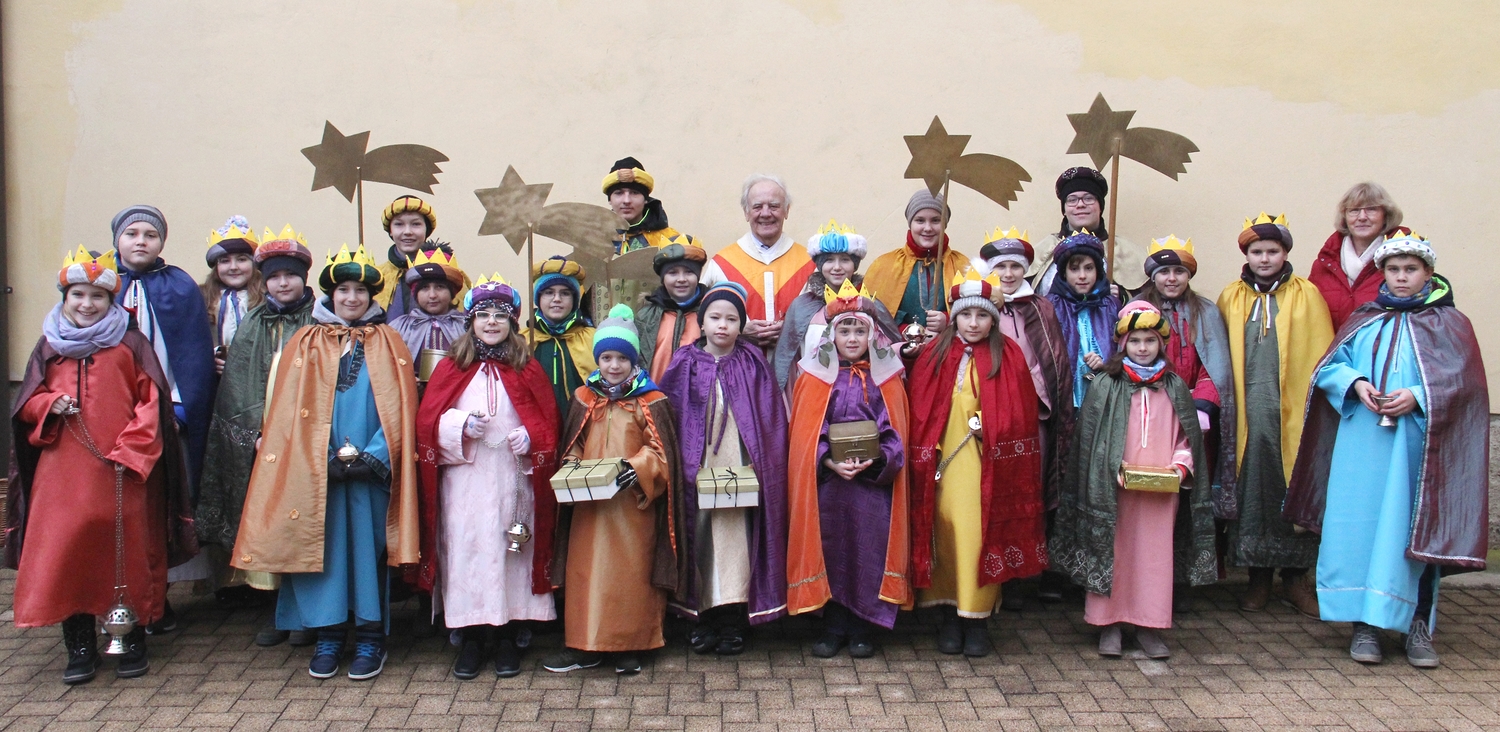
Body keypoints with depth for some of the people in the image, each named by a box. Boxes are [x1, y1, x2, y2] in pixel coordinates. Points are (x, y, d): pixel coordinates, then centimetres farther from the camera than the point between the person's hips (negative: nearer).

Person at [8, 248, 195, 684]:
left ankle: (133, 642, 14)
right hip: (63, 471, 3)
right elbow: (26, 404, 15)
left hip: (123, 472, -2)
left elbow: (152, 401, -1)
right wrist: (51, 405, -7)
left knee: (127, 554, 1)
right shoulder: (49, 347, 12)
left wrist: (132, 449, -12)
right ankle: (79, 647, 12)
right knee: (66, 552, 1)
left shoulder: (130, 345, 4)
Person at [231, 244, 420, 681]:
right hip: (316, 470, 1)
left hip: (371, 469, -1)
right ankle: (328, 636, 14)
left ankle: (370, 639, 11)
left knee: (368, 545, 2)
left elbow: (397, 409, 0)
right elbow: (291, 411, 3)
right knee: (325, 544, 3)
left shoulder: (388, 345, 7)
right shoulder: (305, 344, 9)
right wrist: (328, 459, -8)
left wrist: (372, 457, -11)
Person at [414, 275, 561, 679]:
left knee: (511, 554, 3)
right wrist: (461, 425, -14)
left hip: (514, 480, 0)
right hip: (463, 481, 0)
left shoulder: (526, 369, 8)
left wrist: (531, 438, -12)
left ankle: (506, 638, 14)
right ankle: (471, 638, 13)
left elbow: (547, 422, 7)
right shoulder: (452, 366, 6)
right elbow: (427, 420, 2)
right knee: (465, 551, 1)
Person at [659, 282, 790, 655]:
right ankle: (704, 616, 12)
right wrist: (680, 467, -3)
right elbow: (667, 416, 4)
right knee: (701, 534, 2)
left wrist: (760, 467, -5)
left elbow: (771, 422, 4)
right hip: (697, 467, 1)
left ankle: (733, 620, 4)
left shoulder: (753, 365, 3)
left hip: (740, 467, -1)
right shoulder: (685, 364, 4)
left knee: (736, 534, -4)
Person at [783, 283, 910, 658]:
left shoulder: (886, 380, 7)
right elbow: (805, 437, 1)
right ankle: (834, 626, 16)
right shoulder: (814, 379, 5)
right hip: (826, 484, 0)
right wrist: (830, 462, -16)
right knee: (831, 552, 2)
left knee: (869, 552, 0)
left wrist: (876, 460, -15)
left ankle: (862, 628, 14)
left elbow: (895, 435, 4)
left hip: (874, 483, 0)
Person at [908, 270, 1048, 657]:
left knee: (983, 535, -2)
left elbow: (1022, 413, 5)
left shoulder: (1009, 356, 4)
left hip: (989, 466, -1)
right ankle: (950, 615, 14)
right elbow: (919, 413, 7)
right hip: (945, 462, 1)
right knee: (948, 534, 3)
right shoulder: (934, 355, 7)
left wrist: (989, 426, -8)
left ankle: (977, 617, 9)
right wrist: (927, 459, 0)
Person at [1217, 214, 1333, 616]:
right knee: (1253, 490, 3)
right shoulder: (1230, 298, 10)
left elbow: (1322, 354, 5)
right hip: (1249, 410, 1)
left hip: (1296, 409, -1)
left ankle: (1295, 576, 14)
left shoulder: (1307, 295, 6)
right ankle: (1258, 576, 14)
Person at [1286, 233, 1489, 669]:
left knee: (1414, 530, -2)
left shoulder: (1448, 323, 8)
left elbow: (1464, 381, -3)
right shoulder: (1364, 320, 15)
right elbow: (1329, 366, 8)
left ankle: (1418, 625, 7)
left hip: (1417, 444, -2)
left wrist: (1417, 396, -17)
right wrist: (1356, 384, -12)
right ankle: (1366, 623, 6)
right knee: (1360, 527, -1)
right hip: (1361, 443, 2)